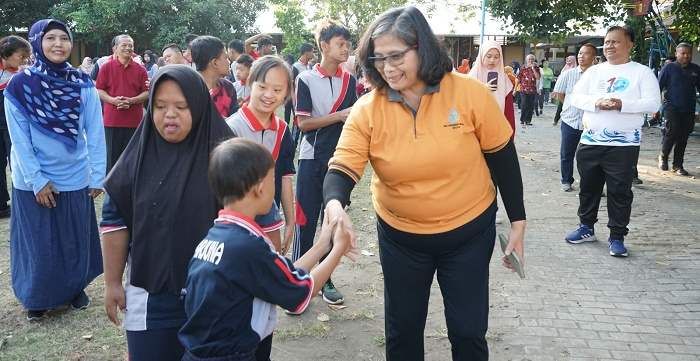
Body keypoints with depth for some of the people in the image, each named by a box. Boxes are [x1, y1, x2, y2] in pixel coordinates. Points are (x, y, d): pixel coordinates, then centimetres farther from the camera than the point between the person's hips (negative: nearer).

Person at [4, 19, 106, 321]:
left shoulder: (83, 84, -5)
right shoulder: (20, 85, -9)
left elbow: (95, 133, -3)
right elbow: (19, 138, -9)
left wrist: (98, 176, -5)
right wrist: (36, 179, -12)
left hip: (75, 177, 2)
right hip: (33, 180, -1)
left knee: (75, 239, 14)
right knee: (38, 241, 10)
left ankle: (75, 288, 34)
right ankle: (37, 297, 30)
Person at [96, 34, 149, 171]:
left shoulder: (140, 69, 5)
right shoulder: (106, 67, 3)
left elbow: (147, 93, 3)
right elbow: (99, 90, 3)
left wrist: (131, 101, -13)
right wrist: (113, 100, -15)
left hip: (134, 120, 1)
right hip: (112, 120, -1)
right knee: (112, 155, 6)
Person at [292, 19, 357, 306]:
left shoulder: (350, 81, 5)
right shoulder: (306, 79, -6)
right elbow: (303, 122, -10)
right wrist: (339, 116, -16)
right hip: (312, 159, -3)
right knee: (305, 221, -2)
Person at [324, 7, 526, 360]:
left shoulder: (470, 93, -16)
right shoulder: (367, 110, -13)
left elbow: (502, 157, -6)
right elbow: (342, 169, -17)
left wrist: (517, 220, -2)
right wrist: (334, 204, -40)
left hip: (469, 232, -1)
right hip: (400, 237, 2)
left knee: (468, 332, 10)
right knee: (401, 331, 16)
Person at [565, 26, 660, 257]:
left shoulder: (642, 73, 0)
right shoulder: (593, 71, 10)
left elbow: (653, 104, -10)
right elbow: (575, 97, 2)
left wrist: (622, 104, -22)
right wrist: (596, 103, -17)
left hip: (624, 144, -4)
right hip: (590, 141, 4)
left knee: (620, 192, 1)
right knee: (588, 187, 14)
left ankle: (617, 237, 12)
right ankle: (586, 228, 29)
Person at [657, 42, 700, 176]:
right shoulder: (669, 67, 0)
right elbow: (659, 86, 0)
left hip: (689, 109, 4)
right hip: (672, 106, -4)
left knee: (683, 137, 5)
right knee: (673, 130, -18)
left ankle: (678, 165, 14)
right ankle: (663, 157, 5)